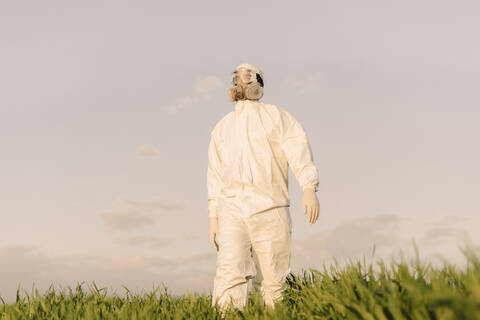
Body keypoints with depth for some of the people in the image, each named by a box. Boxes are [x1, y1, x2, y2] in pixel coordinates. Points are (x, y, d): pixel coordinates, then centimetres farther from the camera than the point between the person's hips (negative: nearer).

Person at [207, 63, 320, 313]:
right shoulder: (222, 128, 24)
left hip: (269, 208, -2)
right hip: (232, 209, 2)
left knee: (272, 282, -3)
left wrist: (309, 189, -18)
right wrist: (213, 218, 13)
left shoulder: (276, 116, 13)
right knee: (229, 273, -17)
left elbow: (299, 151, -2)